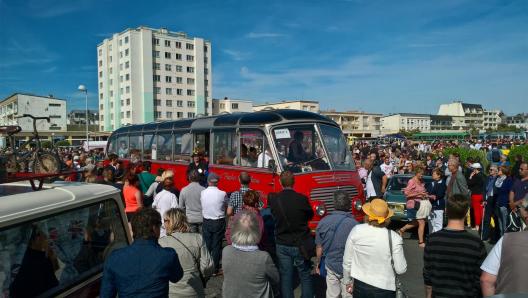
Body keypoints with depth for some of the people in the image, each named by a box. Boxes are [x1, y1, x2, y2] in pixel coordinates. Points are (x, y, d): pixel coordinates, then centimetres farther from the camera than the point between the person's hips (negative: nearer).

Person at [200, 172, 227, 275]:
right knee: (217, 246, 7)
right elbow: (226, 204, -1)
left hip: (206, 222, 2)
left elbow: (201, 203, 3)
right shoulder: (222, 194, -15)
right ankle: (215, 269, 15)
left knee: (207, 246, 13)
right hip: (219, 222, -2)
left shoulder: (203, 193, -10)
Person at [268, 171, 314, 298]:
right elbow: (310, 215, -1)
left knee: (285, 277, 13)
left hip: (282, 245, 2)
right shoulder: (302, 199, -18)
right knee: (305, 276, 14)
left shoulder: (273, 199, -12)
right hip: (300, 244, -2)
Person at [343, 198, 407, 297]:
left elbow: (347, 262, -4)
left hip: (359, 286, 2)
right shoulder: (394, 238, -19)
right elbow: (401, 269, -9)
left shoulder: (356, 231, -14)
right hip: (384, 288, -1)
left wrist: (347, 281, 11)